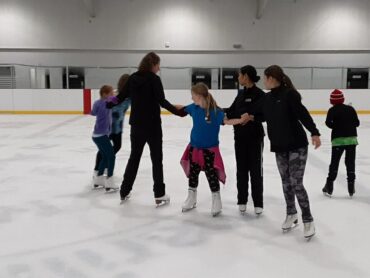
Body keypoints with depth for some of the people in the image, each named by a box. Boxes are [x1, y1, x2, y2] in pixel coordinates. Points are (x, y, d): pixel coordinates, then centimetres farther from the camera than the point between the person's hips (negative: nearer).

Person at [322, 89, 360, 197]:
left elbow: (328, 122, -17)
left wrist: (336, 126, 3)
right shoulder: (350, 109, 4)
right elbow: (357, 123, 5)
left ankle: (329, 187, 8)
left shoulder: (332, 110, -5)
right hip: (351, 139, 2)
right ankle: (351, 188, 11)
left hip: (338, 140, -2)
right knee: (350, 162, 9)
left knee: (334, 162, 5)